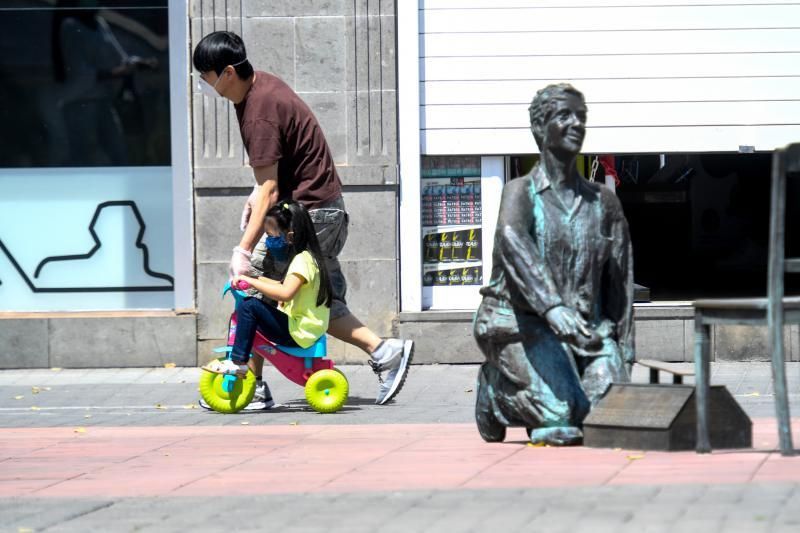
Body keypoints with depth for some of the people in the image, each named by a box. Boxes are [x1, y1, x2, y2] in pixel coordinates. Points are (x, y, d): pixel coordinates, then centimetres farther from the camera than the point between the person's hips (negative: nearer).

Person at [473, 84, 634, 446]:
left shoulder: (603, 203, 12)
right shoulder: (521, 191, -2)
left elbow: (619, 282, 14)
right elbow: (511, 241, -23)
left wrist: (623, 356, 7)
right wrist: (552, 307, -40)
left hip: (587, 328, 4)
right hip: (523, 321, -4)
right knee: (560, 411, -24)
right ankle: (496, 391, 9)